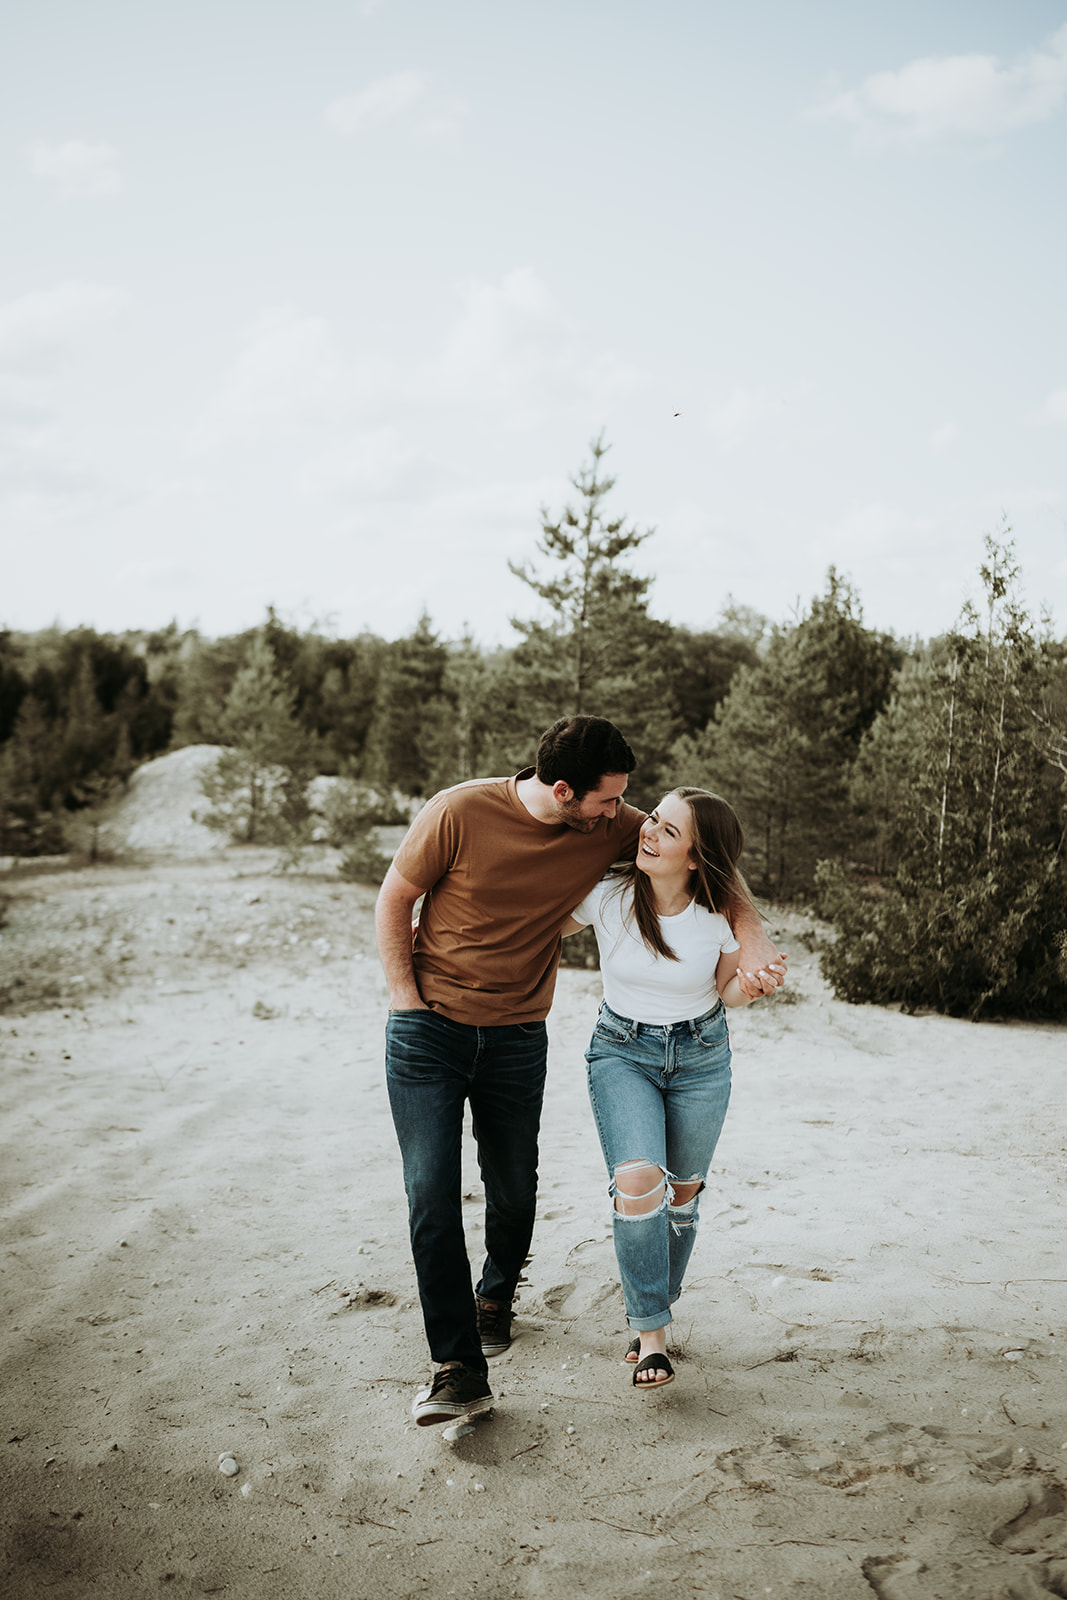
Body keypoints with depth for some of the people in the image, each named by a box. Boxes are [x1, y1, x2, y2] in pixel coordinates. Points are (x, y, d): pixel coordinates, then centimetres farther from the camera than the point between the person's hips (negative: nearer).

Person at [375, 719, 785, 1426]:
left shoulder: (612, 827, -9)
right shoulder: (461, 812, -18)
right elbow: (394, 901, -6)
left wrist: (754, 939, -11)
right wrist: (407, 998, -10)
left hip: (517, 1040, 3)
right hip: (429, 1031, -3)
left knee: (514, 1192, 11)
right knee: (432, 1195, -9)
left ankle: (496, 1295, 43)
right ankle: (461, 1369, 1)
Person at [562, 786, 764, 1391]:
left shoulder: (722, 914, -18)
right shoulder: (608, 895, -20)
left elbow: (727, 988, 0)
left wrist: (747, 986, -24)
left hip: (701, 1055, 1)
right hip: (622, 1051, -1)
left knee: (684, 1191, 11)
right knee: (637, 1180, -22)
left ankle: (658, 1304, 36)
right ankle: (650, 1327, -5)